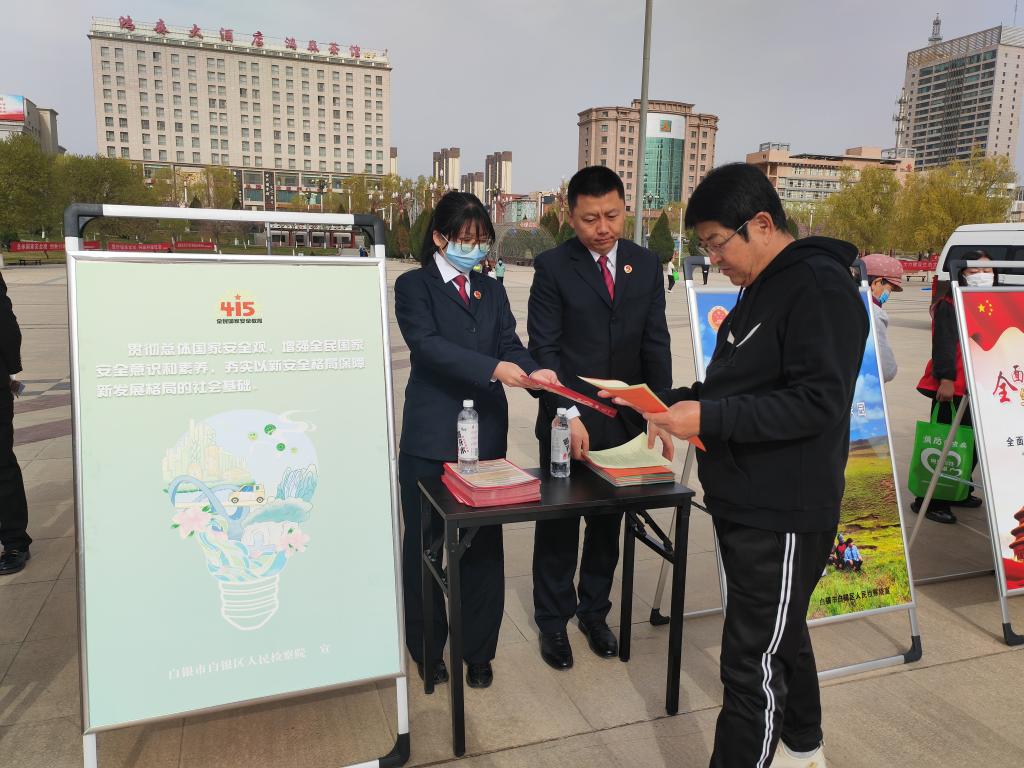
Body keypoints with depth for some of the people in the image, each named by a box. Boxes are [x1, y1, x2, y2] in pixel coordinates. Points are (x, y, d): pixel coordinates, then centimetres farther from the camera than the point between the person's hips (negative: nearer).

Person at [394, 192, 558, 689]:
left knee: (485, 544, 9)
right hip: (430, 438, -4)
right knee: (425, 544, 9)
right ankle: (427, 649, 27)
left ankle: (479, 651, 26)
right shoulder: (414, 285, -2)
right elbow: (427, 345, -16)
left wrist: (533, 371, -19)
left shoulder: (492, 292, 14)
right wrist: (493, 369, -27)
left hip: (486, 435, 4)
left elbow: (510, 344, 3)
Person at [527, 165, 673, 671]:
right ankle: (554, 621, 27)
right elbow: (544, 348, -10)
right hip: (568, 420, -3)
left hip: (625, 421, 3)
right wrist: (568, 413, -20)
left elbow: (656, 344, 4)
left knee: (608, 524, 15)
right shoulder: (552, 266, -6)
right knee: (558, 525, 9)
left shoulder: (646, 264, 5)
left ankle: (594, 612, 34)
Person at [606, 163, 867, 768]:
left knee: (753, 661, -1)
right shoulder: (761, 289, 14)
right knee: (780, 633, 25)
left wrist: (710, 419, -25)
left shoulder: (820, 286, -16)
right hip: (743, 502, 10)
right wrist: (678, 401, 5)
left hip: (784, 514, -10)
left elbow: (818, 401, -23)